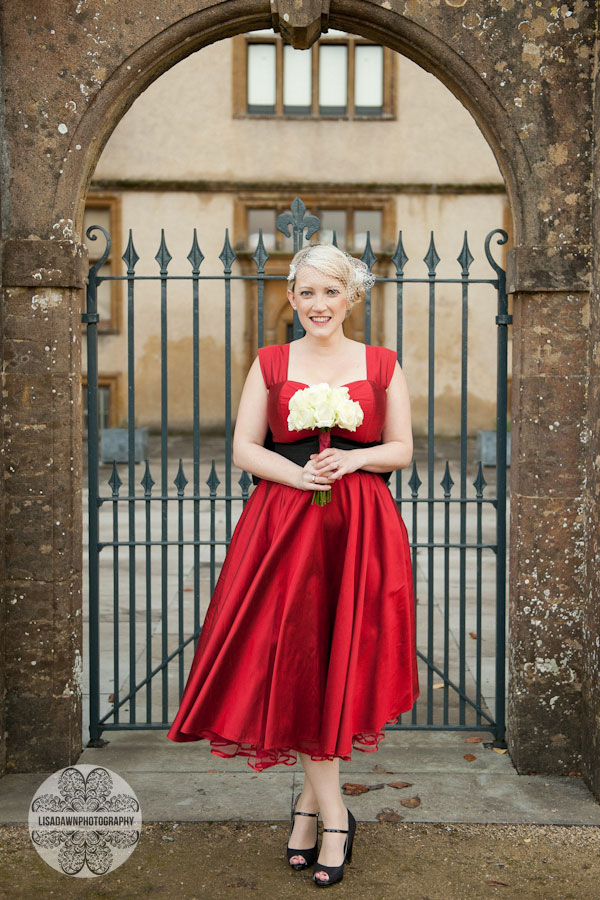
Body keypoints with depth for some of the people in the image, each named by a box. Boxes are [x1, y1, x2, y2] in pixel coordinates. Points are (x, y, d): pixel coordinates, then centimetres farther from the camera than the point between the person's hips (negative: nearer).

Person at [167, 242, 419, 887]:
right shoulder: (271, 364, 9)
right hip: (285, 525, 0)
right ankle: (334, 817, 9)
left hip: (362, 529, 0)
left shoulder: (382, 366, 9)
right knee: (295, 664, -5)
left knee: (343, 664, 0)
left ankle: (310, 800, 20)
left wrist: (355, 458, -11)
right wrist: (297, 472, -13)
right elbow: (243, 448, 4)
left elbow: (402, 449, 9)